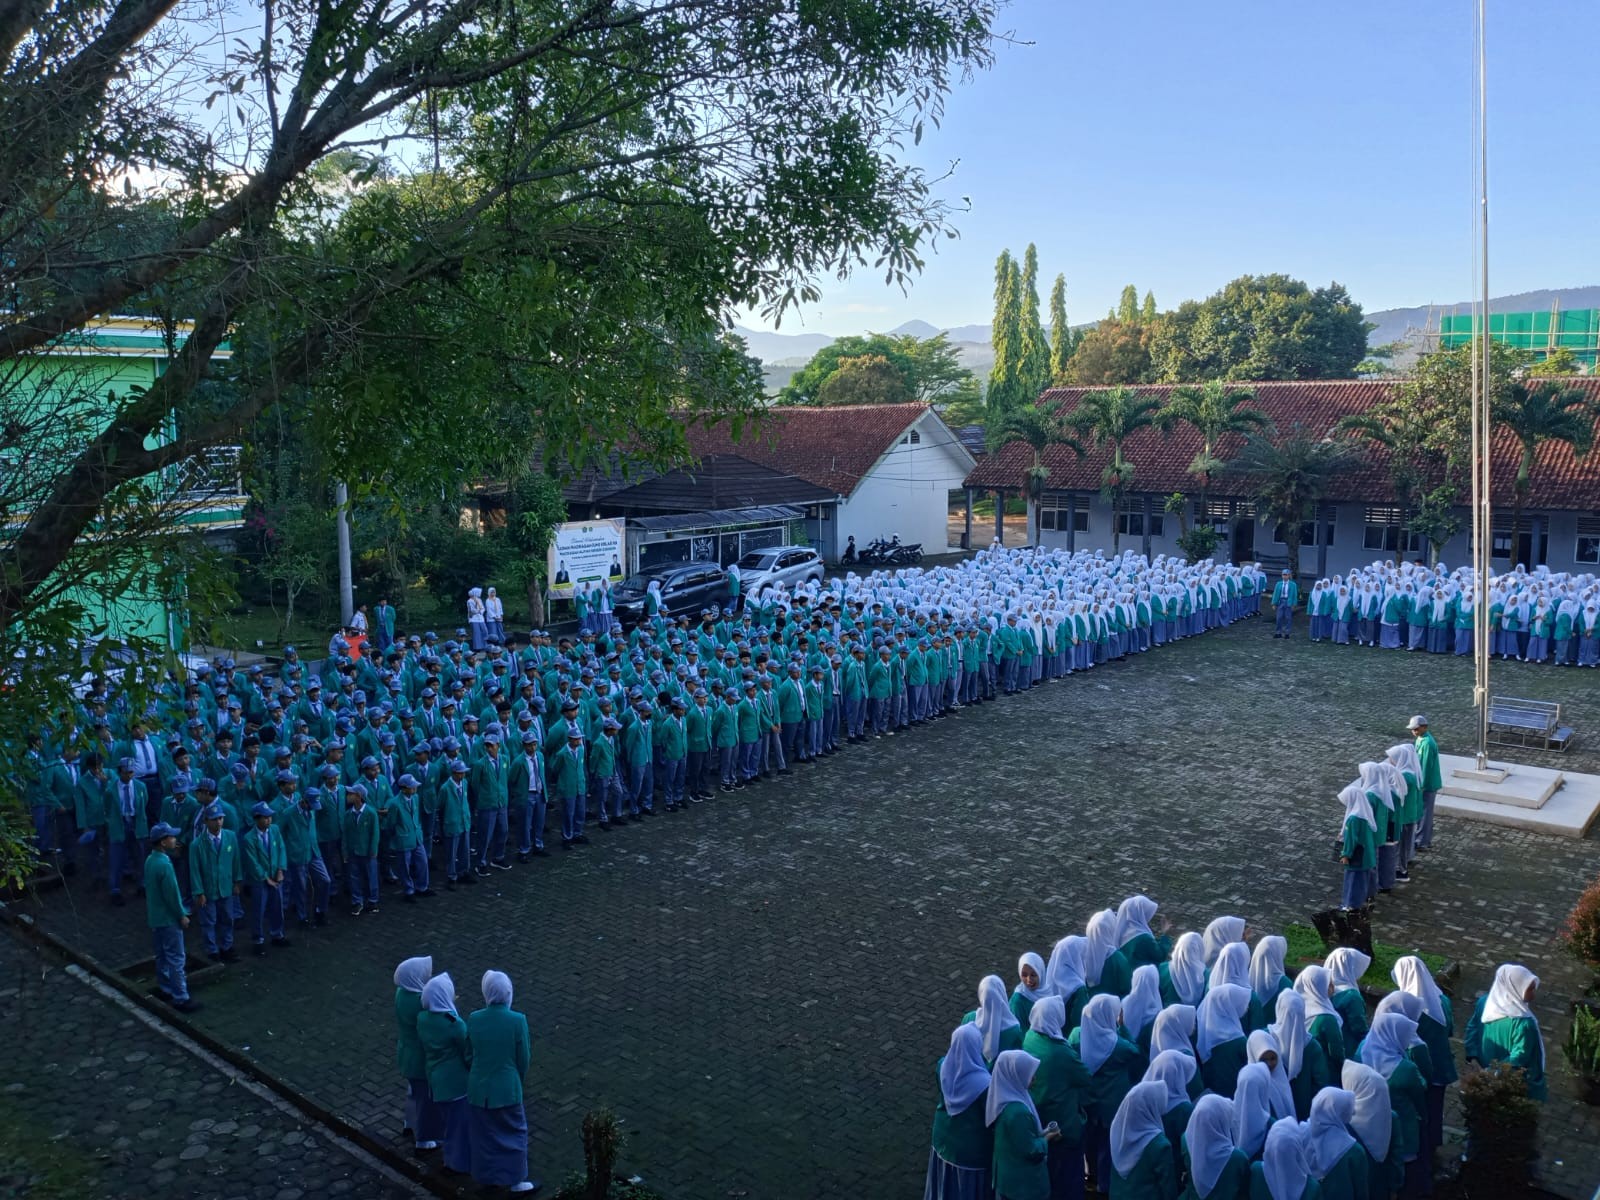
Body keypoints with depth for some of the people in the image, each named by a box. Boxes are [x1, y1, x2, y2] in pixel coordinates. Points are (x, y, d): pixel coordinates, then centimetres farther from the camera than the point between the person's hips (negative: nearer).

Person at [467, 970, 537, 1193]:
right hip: (507, 1088, -3)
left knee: (483, 1134, 20)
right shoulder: (517, 1020, -20)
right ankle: (517, 1180, 24)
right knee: (514, 1133, 16)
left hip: (478, 1087, 3)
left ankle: (485, 1177, 33)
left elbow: (468, 1054, 1)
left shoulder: (474, 1019, -11)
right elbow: (523, 1059, -9)